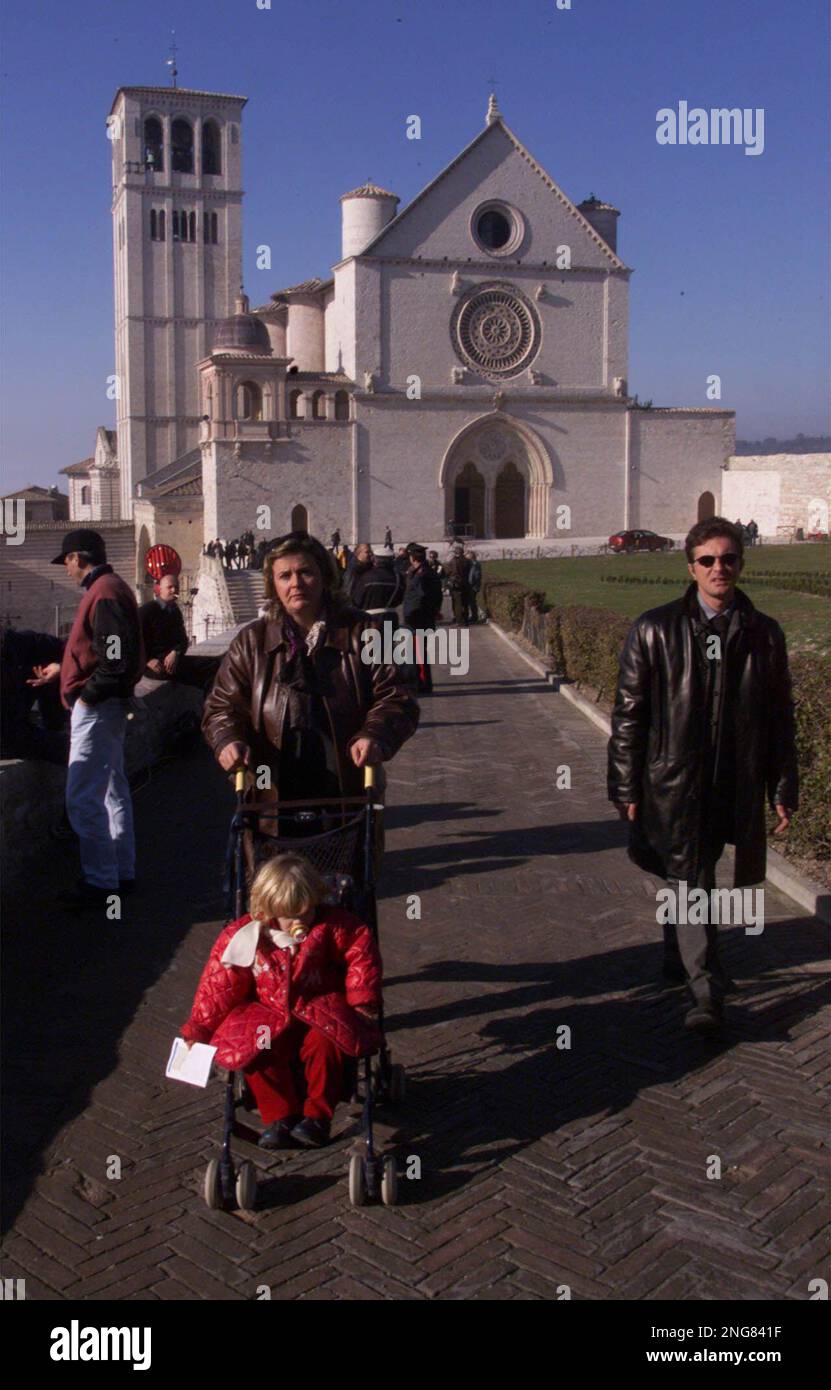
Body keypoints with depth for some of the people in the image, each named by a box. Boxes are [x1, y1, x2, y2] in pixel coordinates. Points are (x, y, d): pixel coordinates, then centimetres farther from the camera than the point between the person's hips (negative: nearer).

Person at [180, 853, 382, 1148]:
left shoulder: (331, 927, -8)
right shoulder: (244, 938, -6)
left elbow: (361, 952, -1)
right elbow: (219, 985, -1)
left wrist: (362, 1000, -7)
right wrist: (199, 1030, 1)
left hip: (321, 1011, -1)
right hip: (268, 1016, 1)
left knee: (325, 1042, -31)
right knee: (252, 1049, -28)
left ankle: (317, 1115, -15)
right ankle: (280, 1117, -14)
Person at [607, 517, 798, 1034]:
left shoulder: (764, 635, 3)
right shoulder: (655, 630, -4)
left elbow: (781, 719, 8)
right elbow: (628, 714, -2)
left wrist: (783, 790, 7)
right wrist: (626, 788, -4)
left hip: (733, 789, 3)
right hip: (672, 782, -3)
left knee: (690, 879, 17)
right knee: (691, 883, -4)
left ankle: (680, 958, 39)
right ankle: (707, 992, -3)